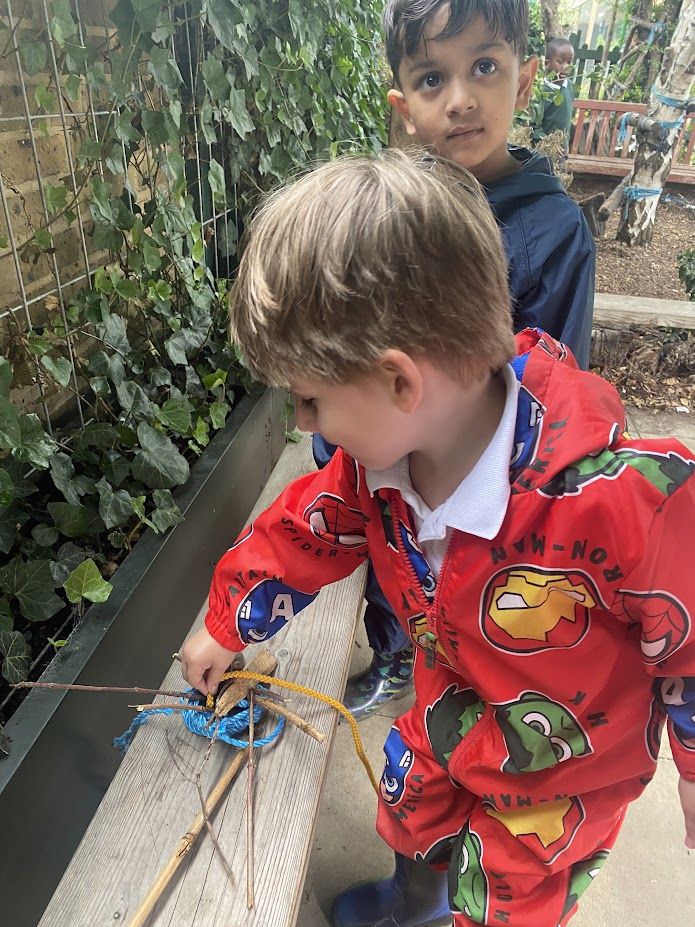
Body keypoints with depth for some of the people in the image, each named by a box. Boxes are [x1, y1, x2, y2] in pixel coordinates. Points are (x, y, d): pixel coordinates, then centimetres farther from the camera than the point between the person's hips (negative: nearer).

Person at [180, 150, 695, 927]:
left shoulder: (621, 499, -41)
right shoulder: (376, 458, -21)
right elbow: (303, 530, -4)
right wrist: (226, 626, 10)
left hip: (562, 770, -5)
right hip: (447, 716, 6)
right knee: (412, 818, 32)